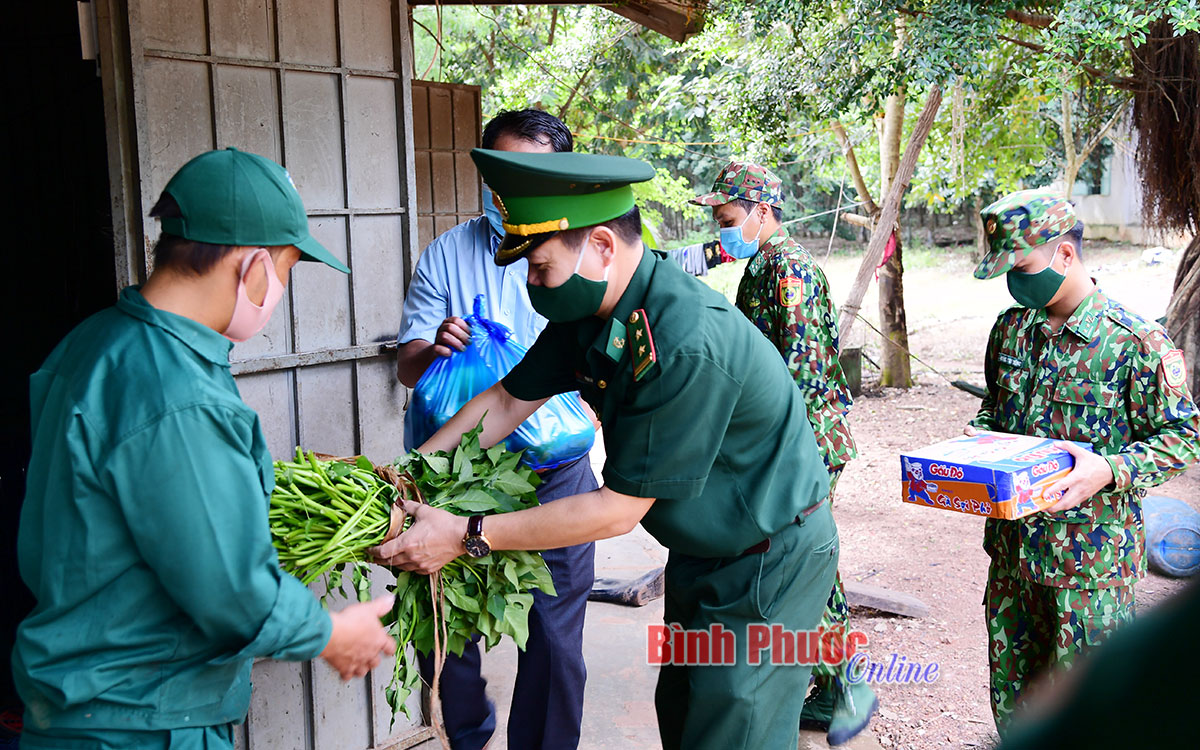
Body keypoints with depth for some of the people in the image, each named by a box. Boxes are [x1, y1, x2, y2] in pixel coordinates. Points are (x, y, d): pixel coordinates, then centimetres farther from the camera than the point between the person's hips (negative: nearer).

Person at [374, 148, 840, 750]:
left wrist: (467, 536, -25)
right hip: (700, 553, 9)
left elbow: (619, 508, -29)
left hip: (769, 561, -8)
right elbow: (509, 400, 3)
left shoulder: (688, 345, -35)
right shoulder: (591, 310, -8)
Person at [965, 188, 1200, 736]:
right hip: (1013, 546, 6)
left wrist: (1110, 470, -25)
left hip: (1091, 559, -5)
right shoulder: (1011, 327, 6)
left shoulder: (1137, 343, -13)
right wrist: (976, 440, -1)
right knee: (1011, 692, 17)